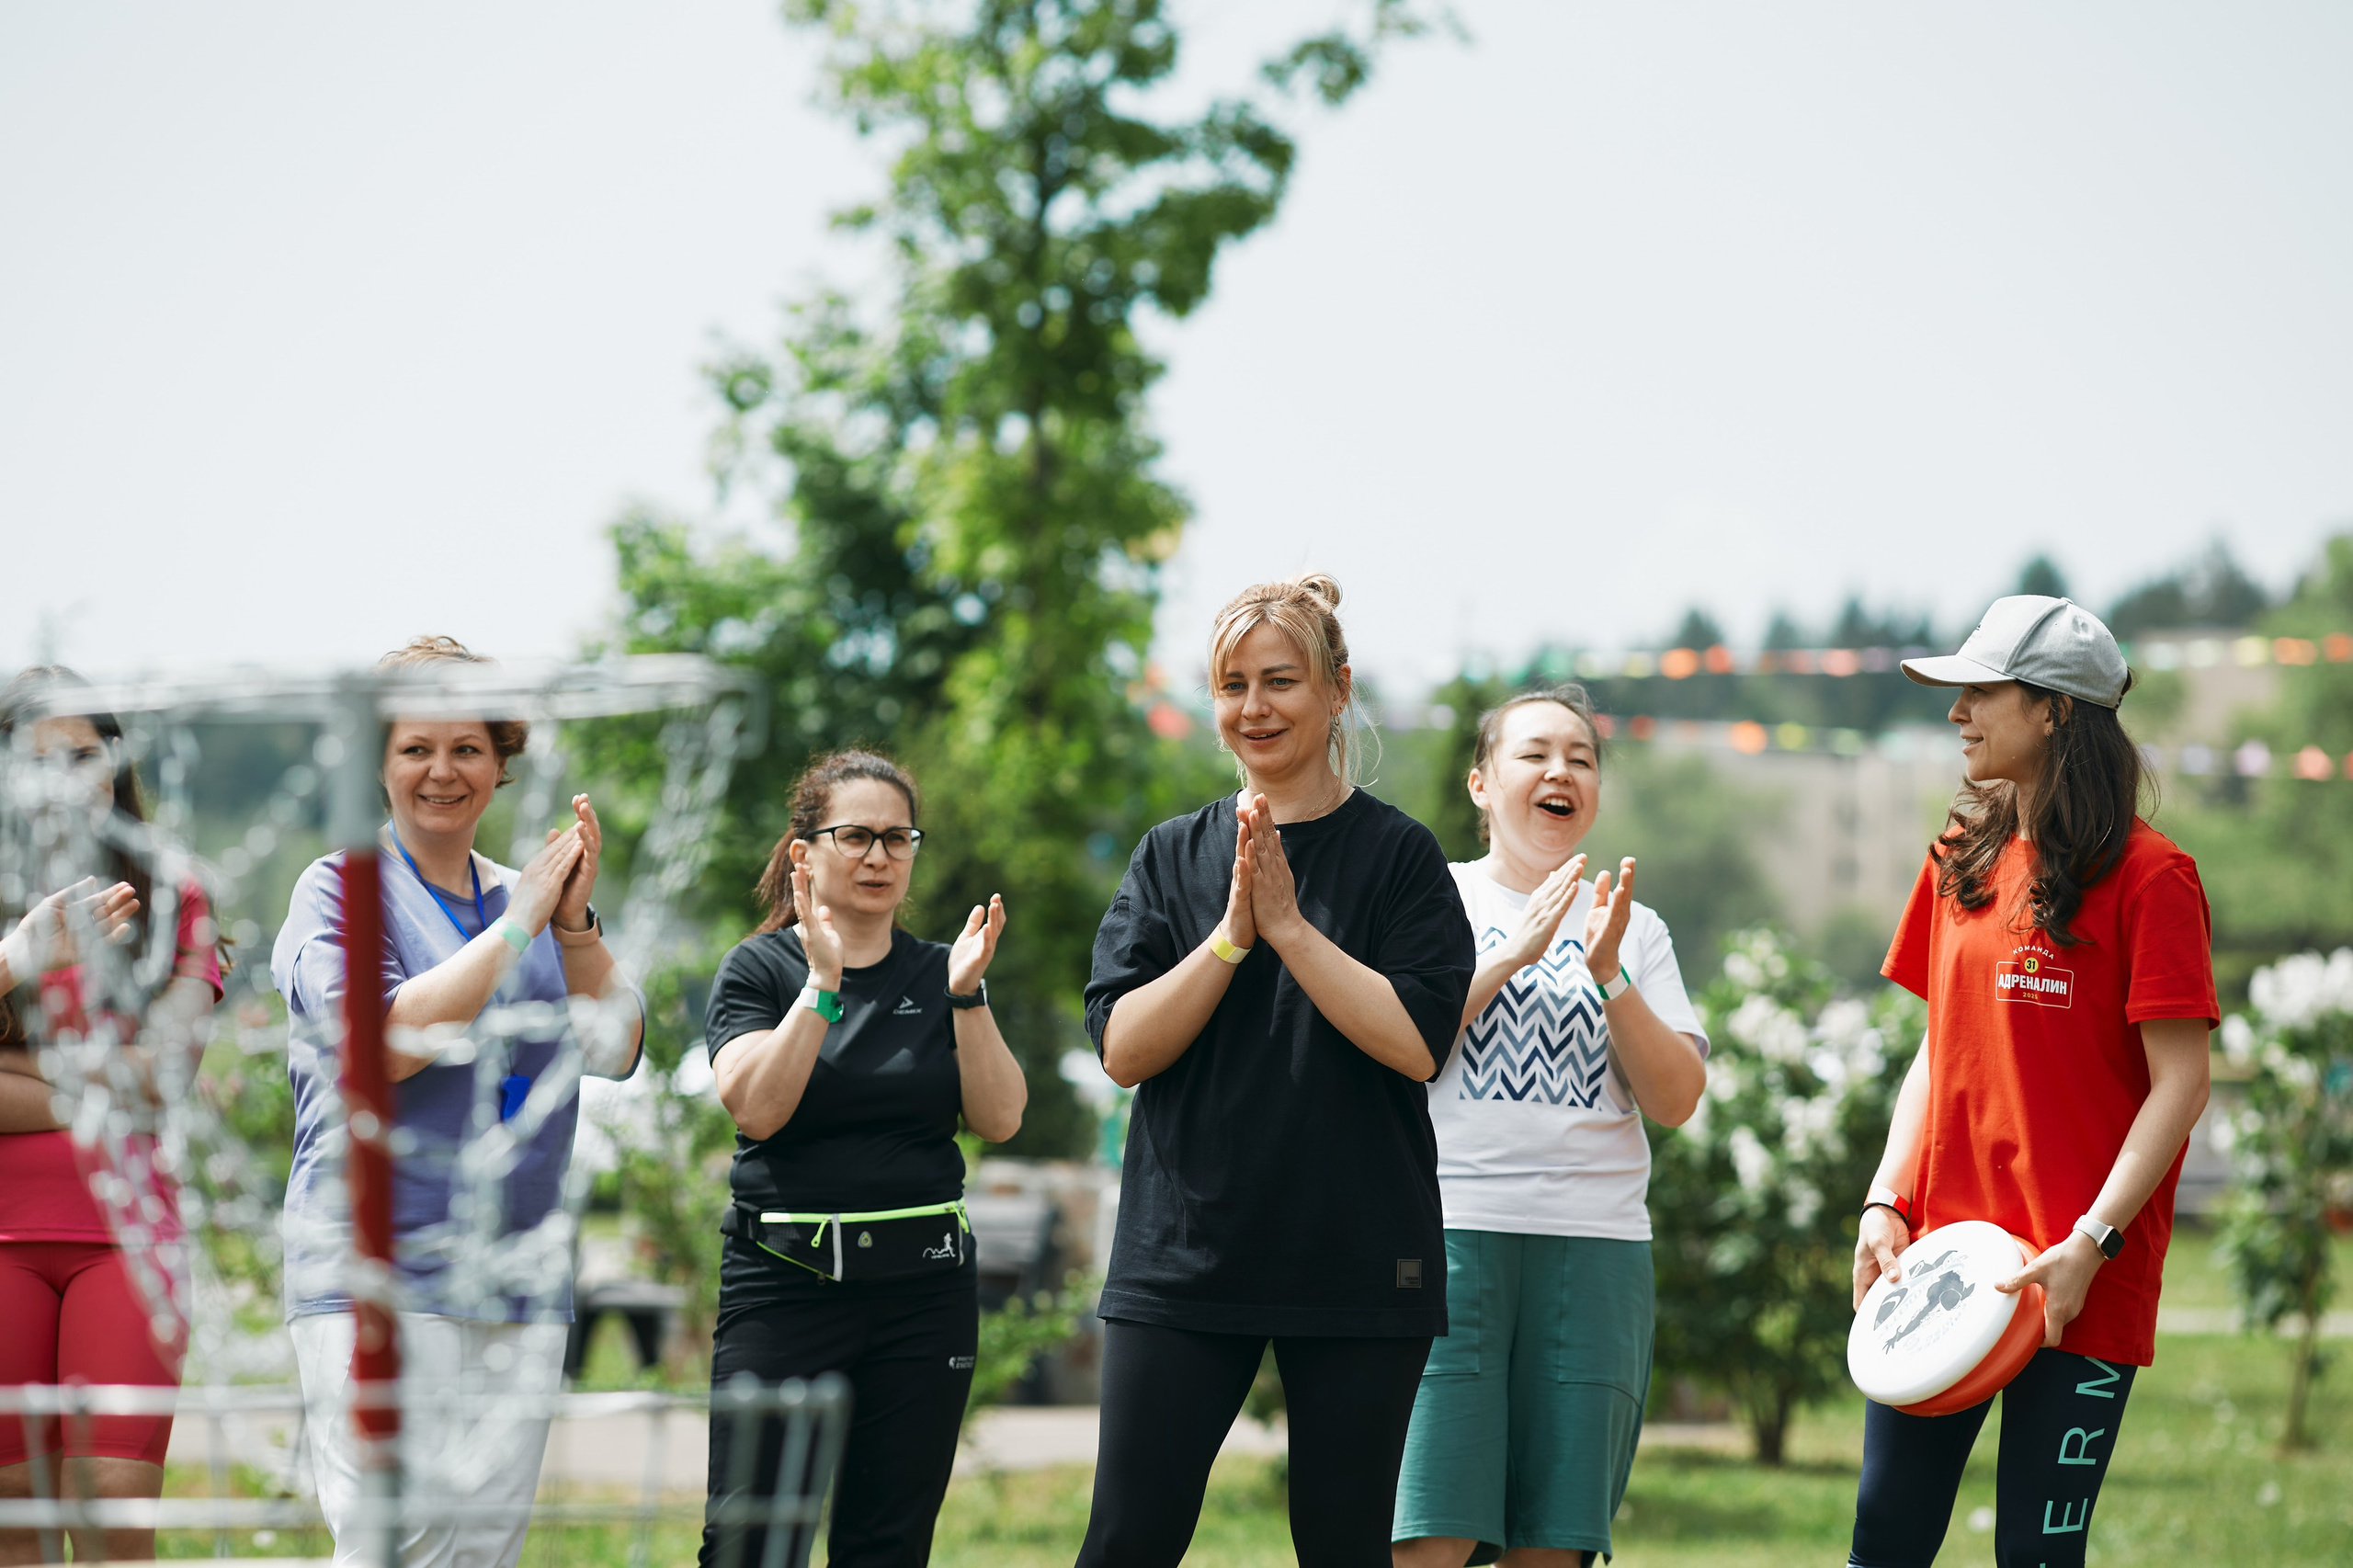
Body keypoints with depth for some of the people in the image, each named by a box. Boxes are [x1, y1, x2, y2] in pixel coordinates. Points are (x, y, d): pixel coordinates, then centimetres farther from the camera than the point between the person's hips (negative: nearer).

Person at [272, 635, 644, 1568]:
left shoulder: (528, 898, 17)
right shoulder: (341, 889, 0)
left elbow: (615, 1050, 8)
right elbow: (384, 1042, -15)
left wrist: (576, 921, -6)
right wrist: (519, 927, -11)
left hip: (517, 1282, 6)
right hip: (378, 1272, -6)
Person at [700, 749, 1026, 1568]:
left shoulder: (939, 973, 11)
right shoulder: (759, 969, 2)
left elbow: (1000, 1120, 1)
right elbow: (756, 1107, -13)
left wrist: (967, 997, -12)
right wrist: (823, 983, -19)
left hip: (923, 1283, 3)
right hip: (784, 1281, -3)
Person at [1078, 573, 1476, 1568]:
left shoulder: (1398, 855, 1)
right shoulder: (1173, 857, 9)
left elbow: (1419, 1041, -11)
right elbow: (1121, 1046, -1)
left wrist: (1291, 925, -13)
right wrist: (1233, 933, -12)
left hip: (1357, 1261, -2)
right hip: (1183, 1256, 2)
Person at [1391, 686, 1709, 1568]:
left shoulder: (1634, 929, 17)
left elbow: (1676, 1099, 7)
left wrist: (1609, 973, -6)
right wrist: (1514, 952, -9)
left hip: (1595, 1243, 3)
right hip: (1452, 1229, -3)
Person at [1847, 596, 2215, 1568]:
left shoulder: (2146, 876, -7)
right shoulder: (1963, 863, 13)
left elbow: (2180, 1083, -10)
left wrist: (2091, 1244, -17)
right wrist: (1886, 1205, 5)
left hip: (2079, 1280, -6)